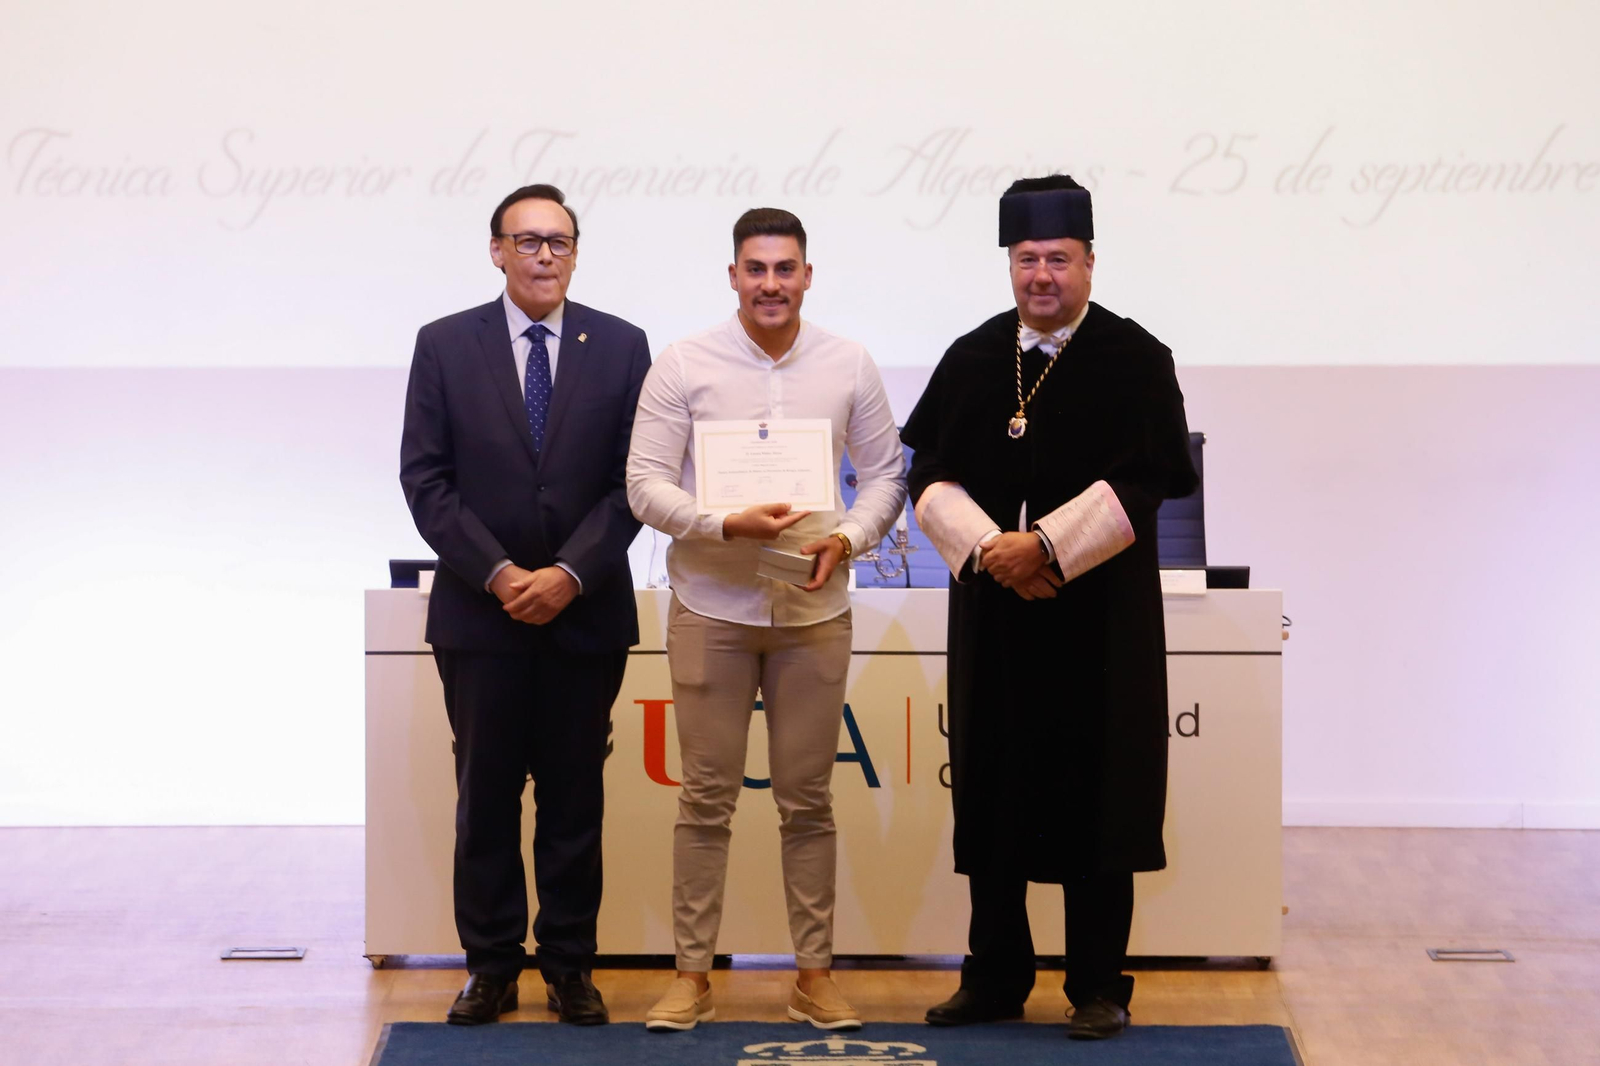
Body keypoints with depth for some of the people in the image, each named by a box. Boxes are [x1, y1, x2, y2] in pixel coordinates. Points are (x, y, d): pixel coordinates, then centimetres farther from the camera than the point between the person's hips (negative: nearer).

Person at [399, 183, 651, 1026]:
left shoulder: (621, 347, 3)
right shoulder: (444, 346, 3)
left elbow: (634, 480, -1)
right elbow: (425, 478, -1)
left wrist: (570, 574, -12)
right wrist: (496, 574, -11)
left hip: (586, 611, 0)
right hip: (478, 610, 0)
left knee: (574, 796, 6)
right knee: (486, 796, 6)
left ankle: (569, 965, 15)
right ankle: (491, 964, 15)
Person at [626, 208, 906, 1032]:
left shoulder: (849, 368, 3)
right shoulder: (683, 367, -3)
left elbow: (886, 473, 8)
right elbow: (645, 484, -6)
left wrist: (847, 538, -10)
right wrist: (727, 525, -21)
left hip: (814, 609, 2)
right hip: (710, 608, -1)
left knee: (807, 800, 7)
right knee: (706, 797, 3)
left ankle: (814, 973, 16)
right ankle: (692, 975, 12)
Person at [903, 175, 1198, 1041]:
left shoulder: (1134, 360, -2)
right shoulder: (971, 360, 9)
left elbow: (1144, 479, -10)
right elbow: (931, 475, 5)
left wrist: (1046, 546, -18)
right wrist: (987, 548, -12)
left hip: (1097, 618, -3)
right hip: (991, 615, 4)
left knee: (1093, 797, 0)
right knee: (992, 796, 6)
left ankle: (1098, 986, 9)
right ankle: (996, 977, 16)